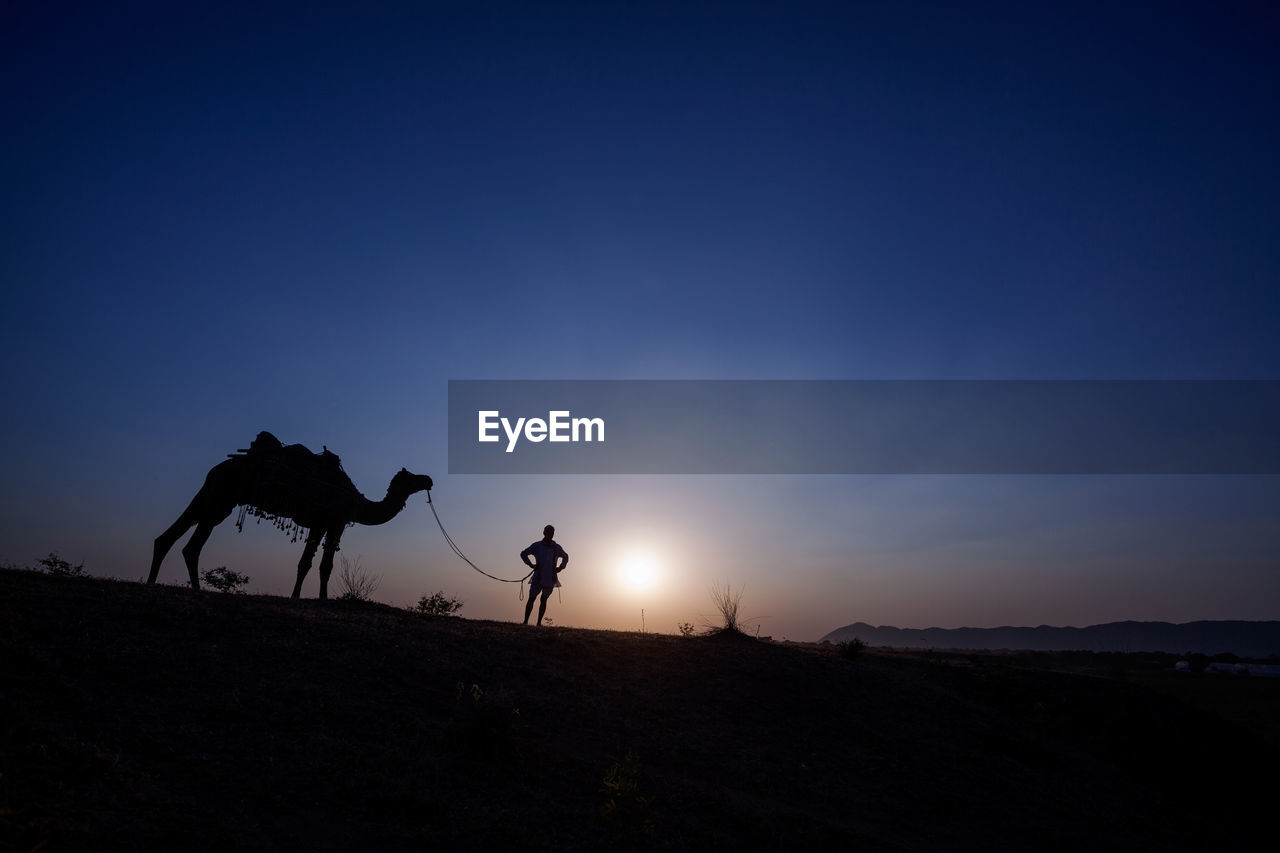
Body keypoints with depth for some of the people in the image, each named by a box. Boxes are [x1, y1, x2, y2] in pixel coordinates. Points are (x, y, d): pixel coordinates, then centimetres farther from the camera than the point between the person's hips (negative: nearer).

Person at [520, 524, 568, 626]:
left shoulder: (557, 548, 9)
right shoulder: (537, 545, 2)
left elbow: (565, 557, 27)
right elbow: (523, 554, 9)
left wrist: (561, 567, 11)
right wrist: (531, 564, -3)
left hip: (550, 578, 2)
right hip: (538, 577, -2)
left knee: (544, 600, 6)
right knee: (531, 598, -8)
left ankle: (539, 622, 10)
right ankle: (525, 621, -6)